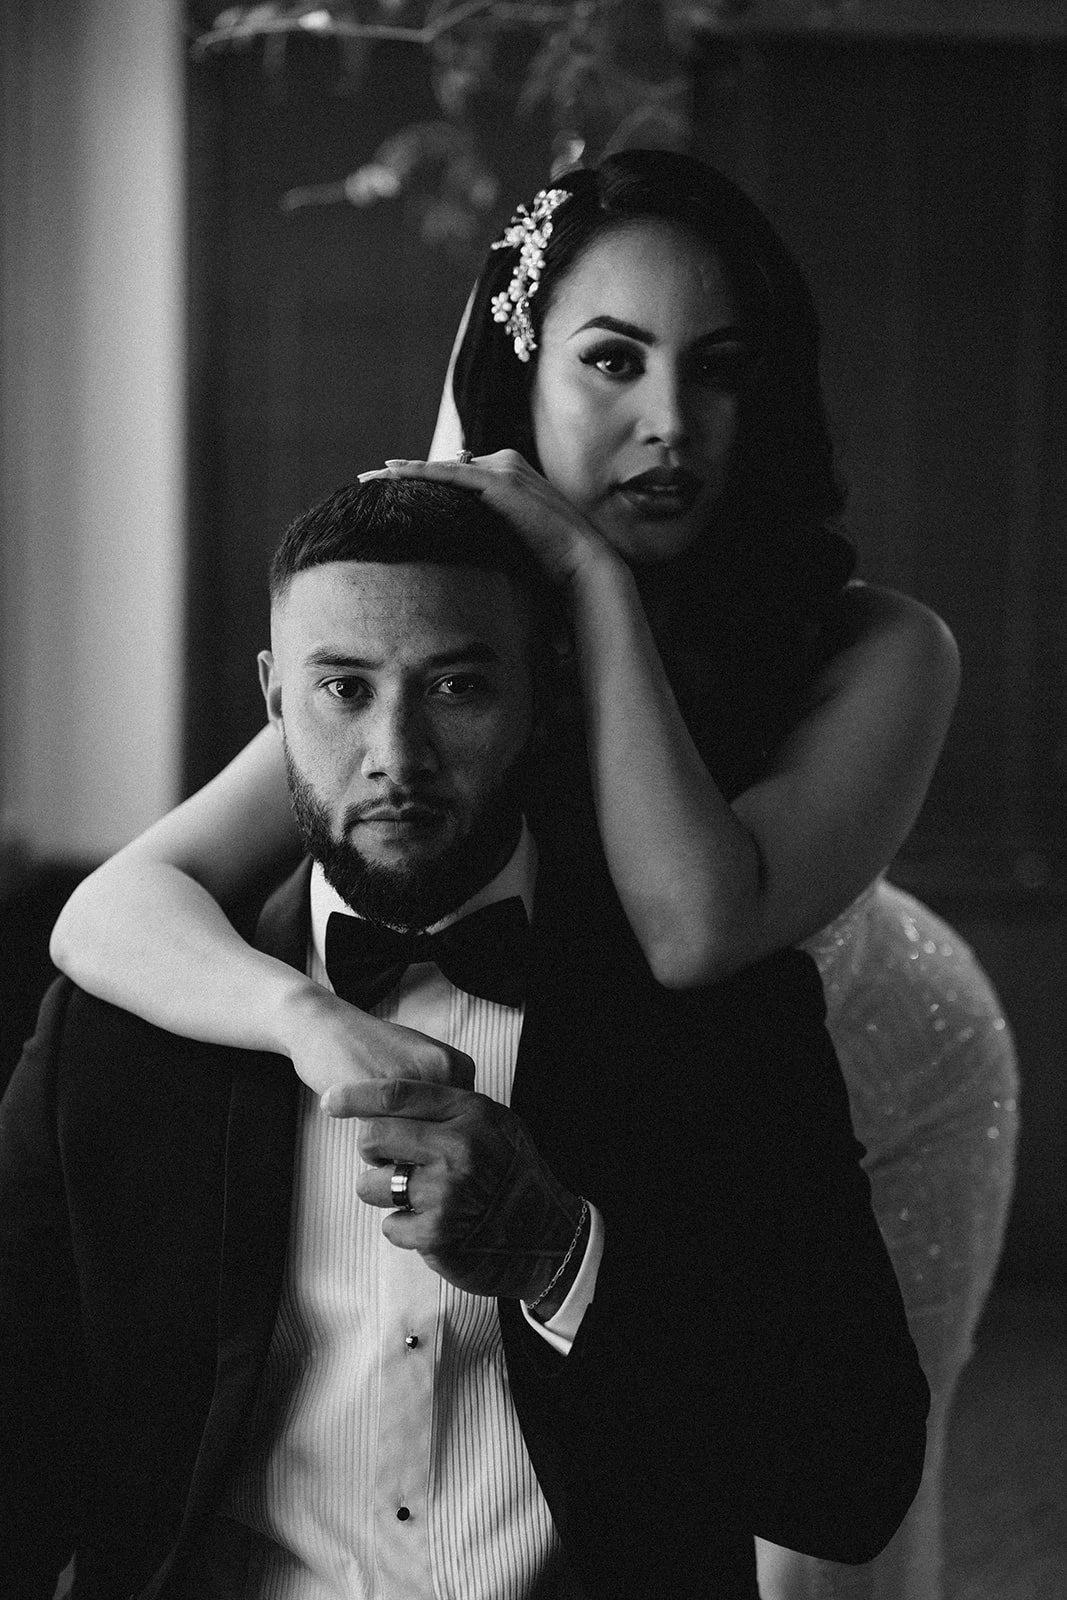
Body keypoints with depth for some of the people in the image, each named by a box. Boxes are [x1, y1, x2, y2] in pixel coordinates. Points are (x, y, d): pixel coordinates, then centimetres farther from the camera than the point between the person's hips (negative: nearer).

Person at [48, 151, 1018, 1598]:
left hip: (882, 1104, -1)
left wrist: (601, 585, -45)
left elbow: (693, 930, -48)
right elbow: (115, 907, -35)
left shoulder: (879, 654, -33)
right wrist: (310, 1015, -56)